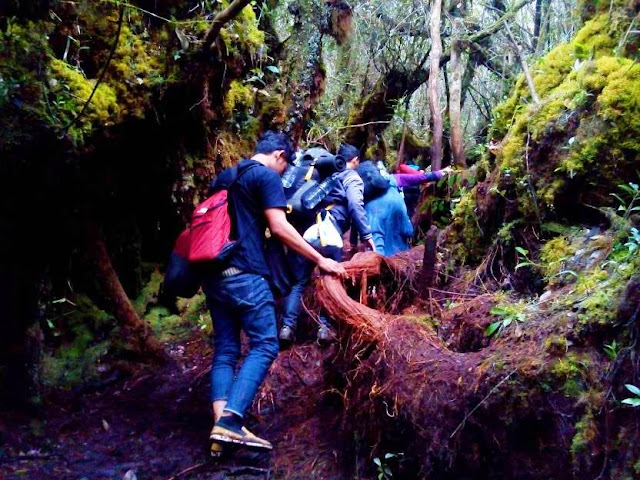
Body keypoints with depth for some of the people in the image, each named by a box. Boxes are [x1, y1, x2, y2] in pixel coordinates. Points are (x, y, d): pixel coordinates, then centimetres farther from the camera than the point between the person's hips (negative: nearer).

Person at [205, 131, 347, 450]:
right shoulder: (267, 176, -2)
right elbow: (279, 228, -10)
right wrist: (320, 260, -6)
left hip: (213, 273, 8)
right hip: (243, 274, -8)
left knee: (225, 349, 7)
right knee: (264, 345, -6)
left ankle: (220, 420, -6)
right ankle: (230, 421, -20)